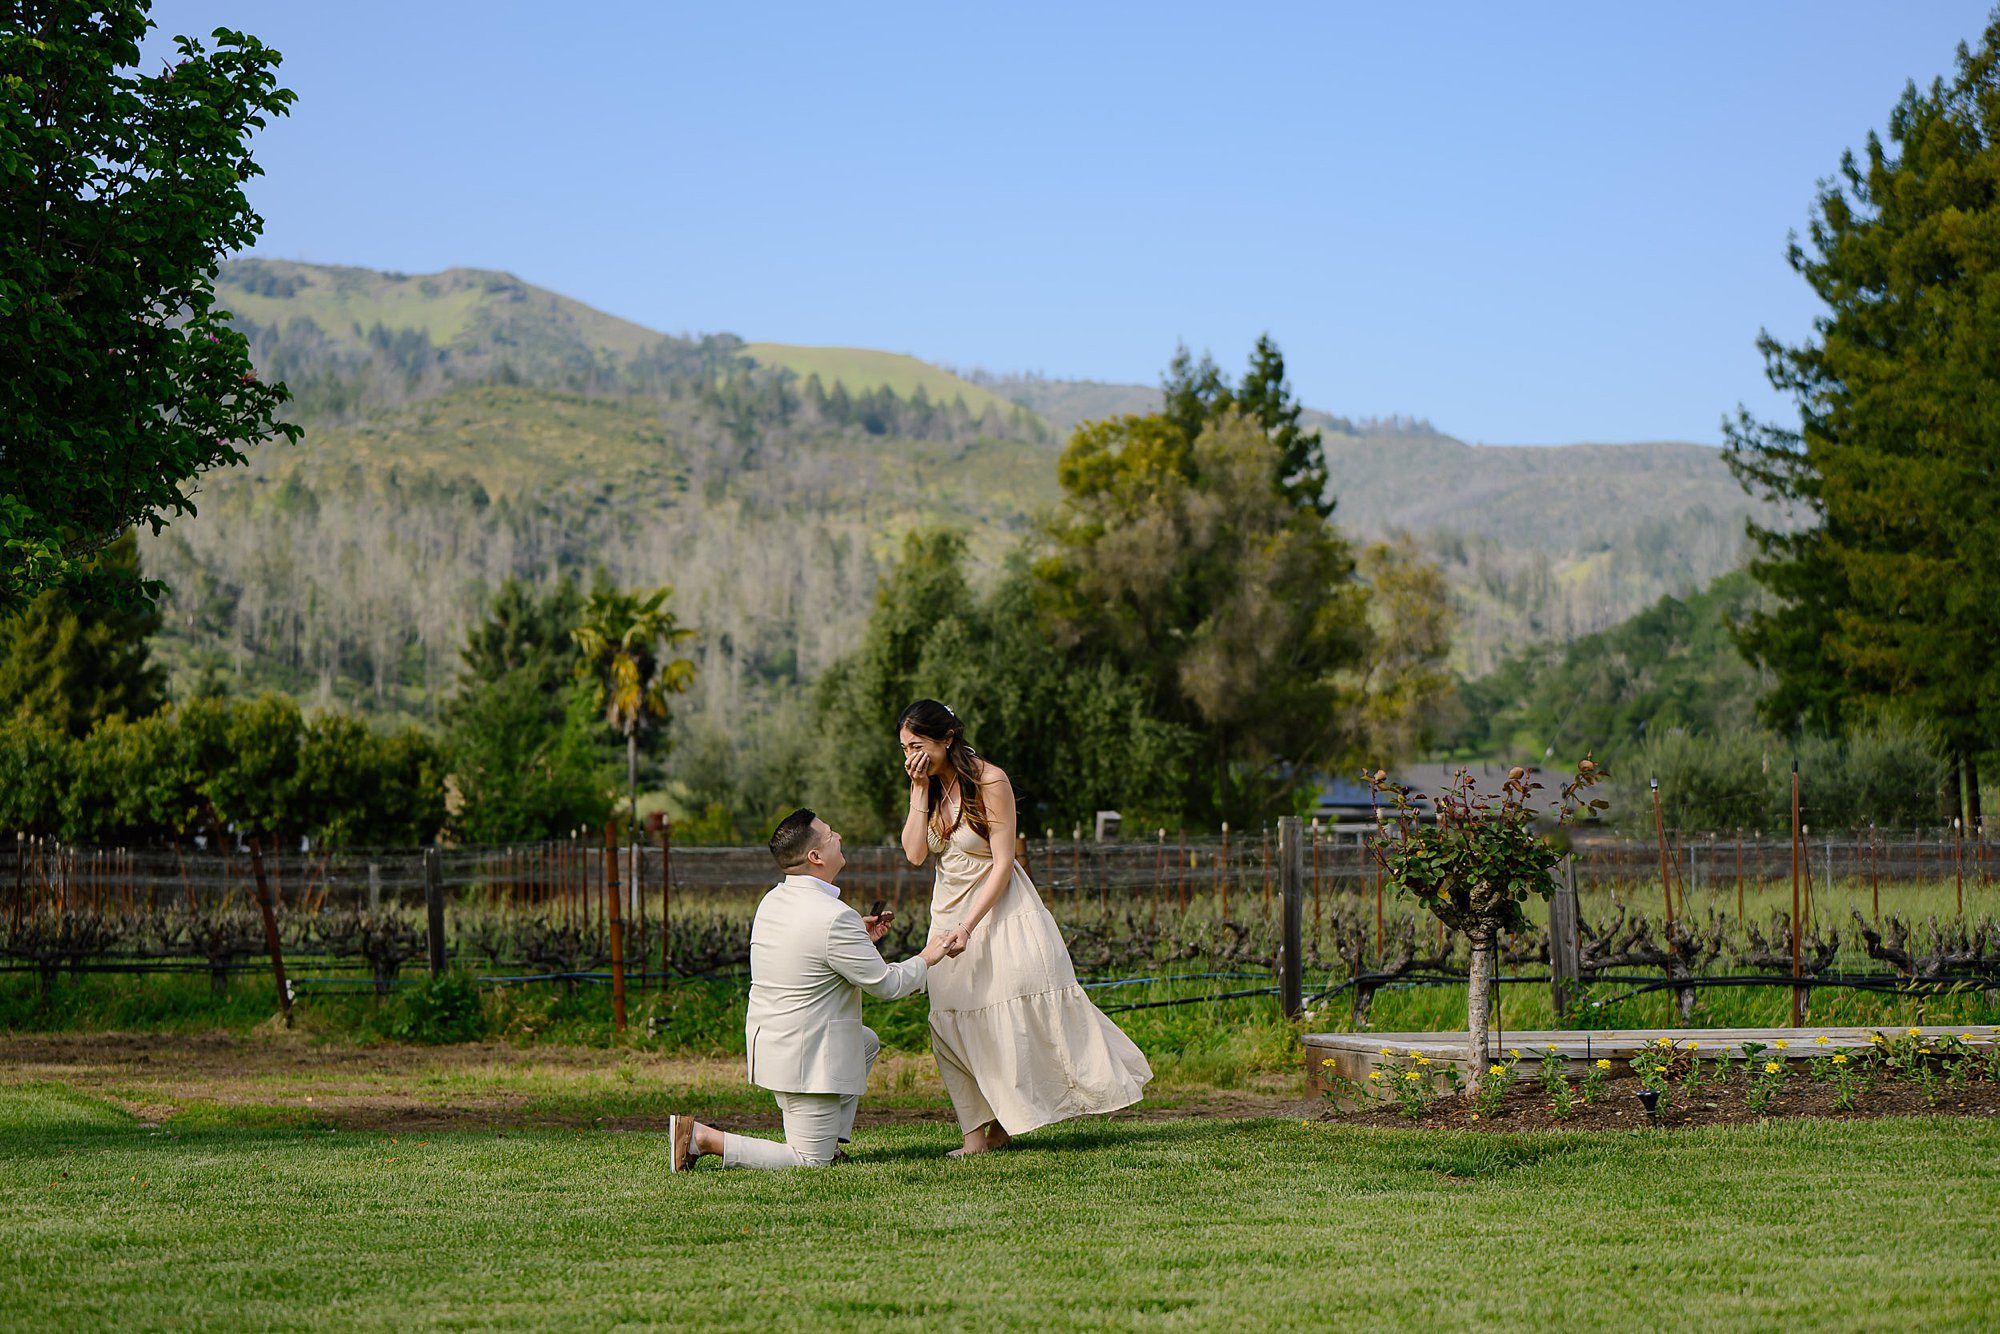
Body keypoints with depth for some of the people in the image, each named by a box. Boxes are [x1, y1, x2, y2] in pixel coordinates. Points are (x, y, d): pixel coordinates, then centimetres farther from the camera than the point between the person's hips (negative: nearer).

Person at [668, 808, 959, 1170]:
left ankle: (830, 1139, 23)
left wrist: (859, 938, 19)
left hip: (767, 1039, 9)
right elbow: (885, 984, -14)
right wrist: (926, 959, 4)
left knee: (867, 1043, 30)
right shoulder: (834, 918, -23)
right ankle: (702, 1138, -6)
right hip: (806, 1058, -9)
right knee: (811, 1162, 0)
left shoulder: (773, 900, 4)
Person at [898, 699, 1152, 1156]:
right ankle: (978, 1132, -2)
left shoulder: (989, 781, -15)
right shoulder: (928, 785, 3)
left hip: (998, 905, -5)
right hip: (949, 908, 6)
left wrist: (968, 927, -23)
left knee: (1025, 1002, -10)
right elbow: (915, 854, -7)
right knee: (951, 1020, -3)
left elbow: (1003, 864, -16)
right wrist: (919, 790, -12)